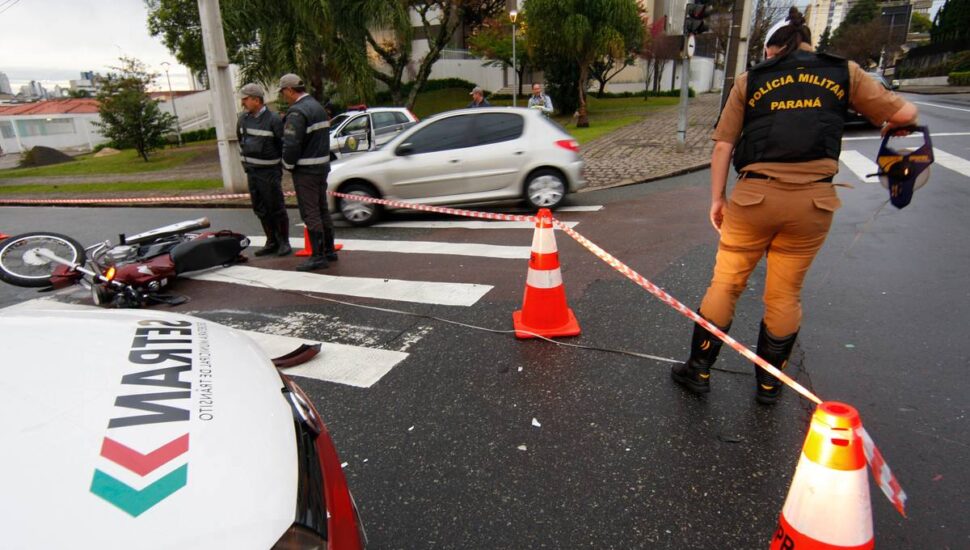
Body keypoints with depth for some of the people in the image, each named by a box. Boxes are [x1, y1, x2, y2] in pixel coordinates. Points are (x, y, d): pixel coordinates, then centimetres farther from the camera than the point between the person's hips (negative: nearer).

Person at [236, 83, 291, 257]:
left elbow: (285, 144, -7)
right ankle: (272, 242, 19)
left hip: (269, 171, -7)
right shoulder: (243, 119, 9)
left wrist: (283, 164, -2)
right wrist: (246, 162, 20)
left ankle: (284, 242, 8)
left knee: (277, 208, -3)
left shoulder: (273, 119, -12)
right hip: (251, 171, 7)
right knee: (260, 209, 10)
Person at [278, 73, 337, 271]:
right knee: (322, 210, 15)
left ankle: (318, 256, -3)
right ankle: (329, 250, 22)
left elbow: (291, 145, -22)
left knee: (310, 213, -5)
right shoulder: (317, 106, 14)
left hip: (305, 170, -9)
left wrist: (288, 165, -6)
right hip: (322, 165, 9)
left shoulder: (297, 112, -16)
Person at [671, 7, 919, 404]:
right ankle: (769, 382, 27)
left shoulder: (750, 80, 10)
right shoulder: (844, 73, 12)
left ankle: (698, 370, 18)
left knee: (725, 284, 10)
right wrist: (890, 126, 33)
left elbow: (723, 146, 3)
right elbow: (904, 113, 11)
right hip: (813, 200, 1)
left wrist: (716, 198, 8)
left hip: (755, 195, -1)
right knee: (785, 294, 14)